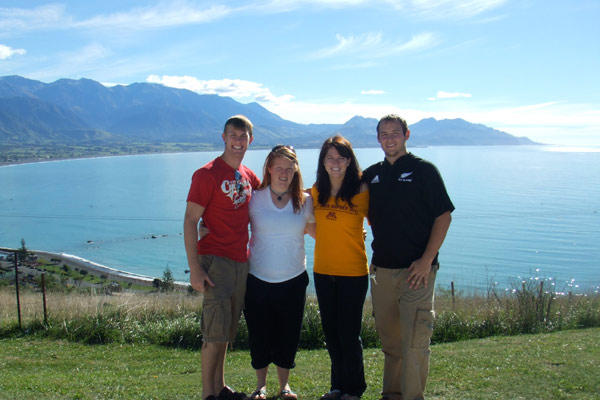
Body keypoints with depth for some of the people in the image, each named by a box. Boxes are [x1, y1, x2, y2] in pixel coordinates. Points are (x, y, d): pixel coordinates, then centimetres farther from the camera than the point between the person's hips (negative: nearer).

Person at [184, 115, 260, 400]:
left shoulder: (249, 176, 12)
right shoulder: (207, 174, -7)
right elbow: (190, 221, -11)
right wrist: (194, 268, -18)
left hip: (241, 261, 7)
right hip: (215, 260, -6)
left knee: (227, 329, 13)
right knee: (216, 328, -7)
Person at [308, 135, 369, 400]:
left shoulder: (361, 191, -9)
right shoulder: (316, 191, 4)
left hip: (353, 272, -4)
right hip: (323, 271, 5)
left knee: (348, 335, 1)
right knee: (331, 332, 15)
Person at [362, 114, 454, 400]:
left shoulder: (423, 170, -2)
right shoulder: (371, 175, 12)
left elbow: (444, 216, -5)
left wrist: (426, 261, -13)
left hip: (416, 269, -5)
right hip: (381, 269, 5)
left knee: (414, 341, -5)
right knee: (389, 338, 14)